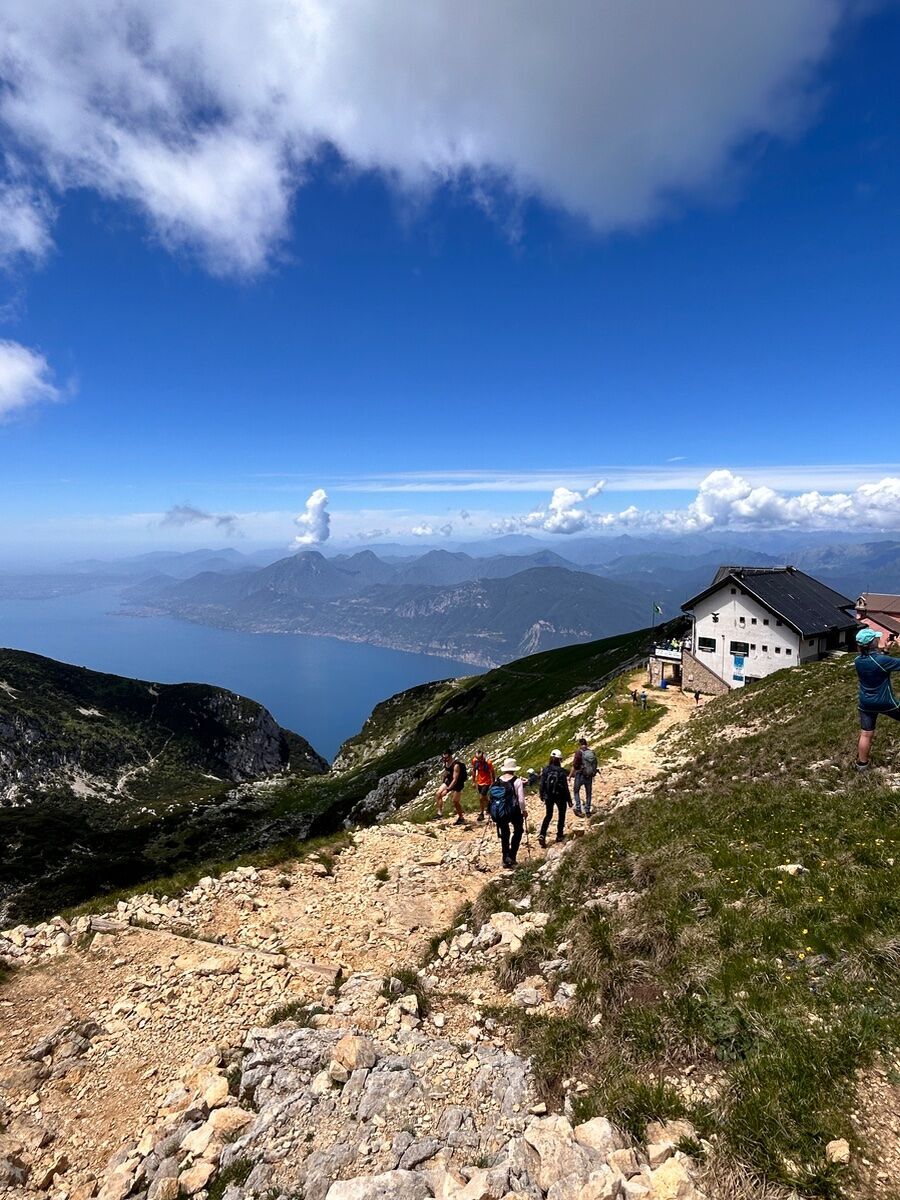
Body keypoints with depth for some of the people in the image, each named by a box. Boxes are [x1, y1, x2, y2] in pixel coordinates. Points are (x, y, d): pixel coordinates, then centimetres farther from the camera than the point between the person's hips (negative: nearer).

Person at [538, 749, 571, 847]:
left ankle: (542, 835, -1)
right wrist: (569, 800, -4)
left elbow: (542, 784, -3)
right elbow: (565, 787, -14)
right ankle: (559, 835, 26)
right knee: (561, 815, 21)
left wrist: (542, 796, 12)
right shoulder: (561, 772, -17)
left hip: (548, 797, 3)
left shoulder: (545, 770, -8)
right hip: (560, 797, -3)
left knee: (548, 815, 15)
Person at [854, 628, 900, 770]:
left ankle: (861, 763, 17)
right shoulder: (881, 661, -25)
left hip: (866, 704, 5)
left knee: (866, 734, 11)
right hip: (885, 703, -5)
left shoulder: (858, 660, -4)